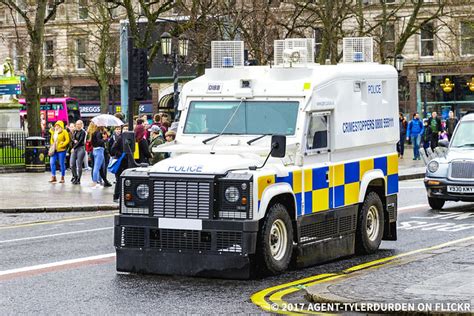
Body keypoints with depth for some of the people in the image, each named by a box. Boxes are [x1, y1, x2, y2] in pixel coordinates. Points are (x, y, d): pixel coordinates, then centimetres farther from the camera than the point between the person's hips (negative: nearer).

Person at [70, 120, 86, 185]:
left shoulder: (83, 132, -5)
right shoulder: (75, 131, 16)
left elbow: (80, 141, -11)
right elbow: (72, 138, 9)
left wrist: (74, 148, -11)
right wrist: (74, 140, -14)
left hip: (80, 148, -6)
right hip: (74, 149, 6)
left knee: (79, 165, -5)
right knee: (72, 164, 1)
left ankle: (78, 180, 2)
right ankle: (75, 176, 19)